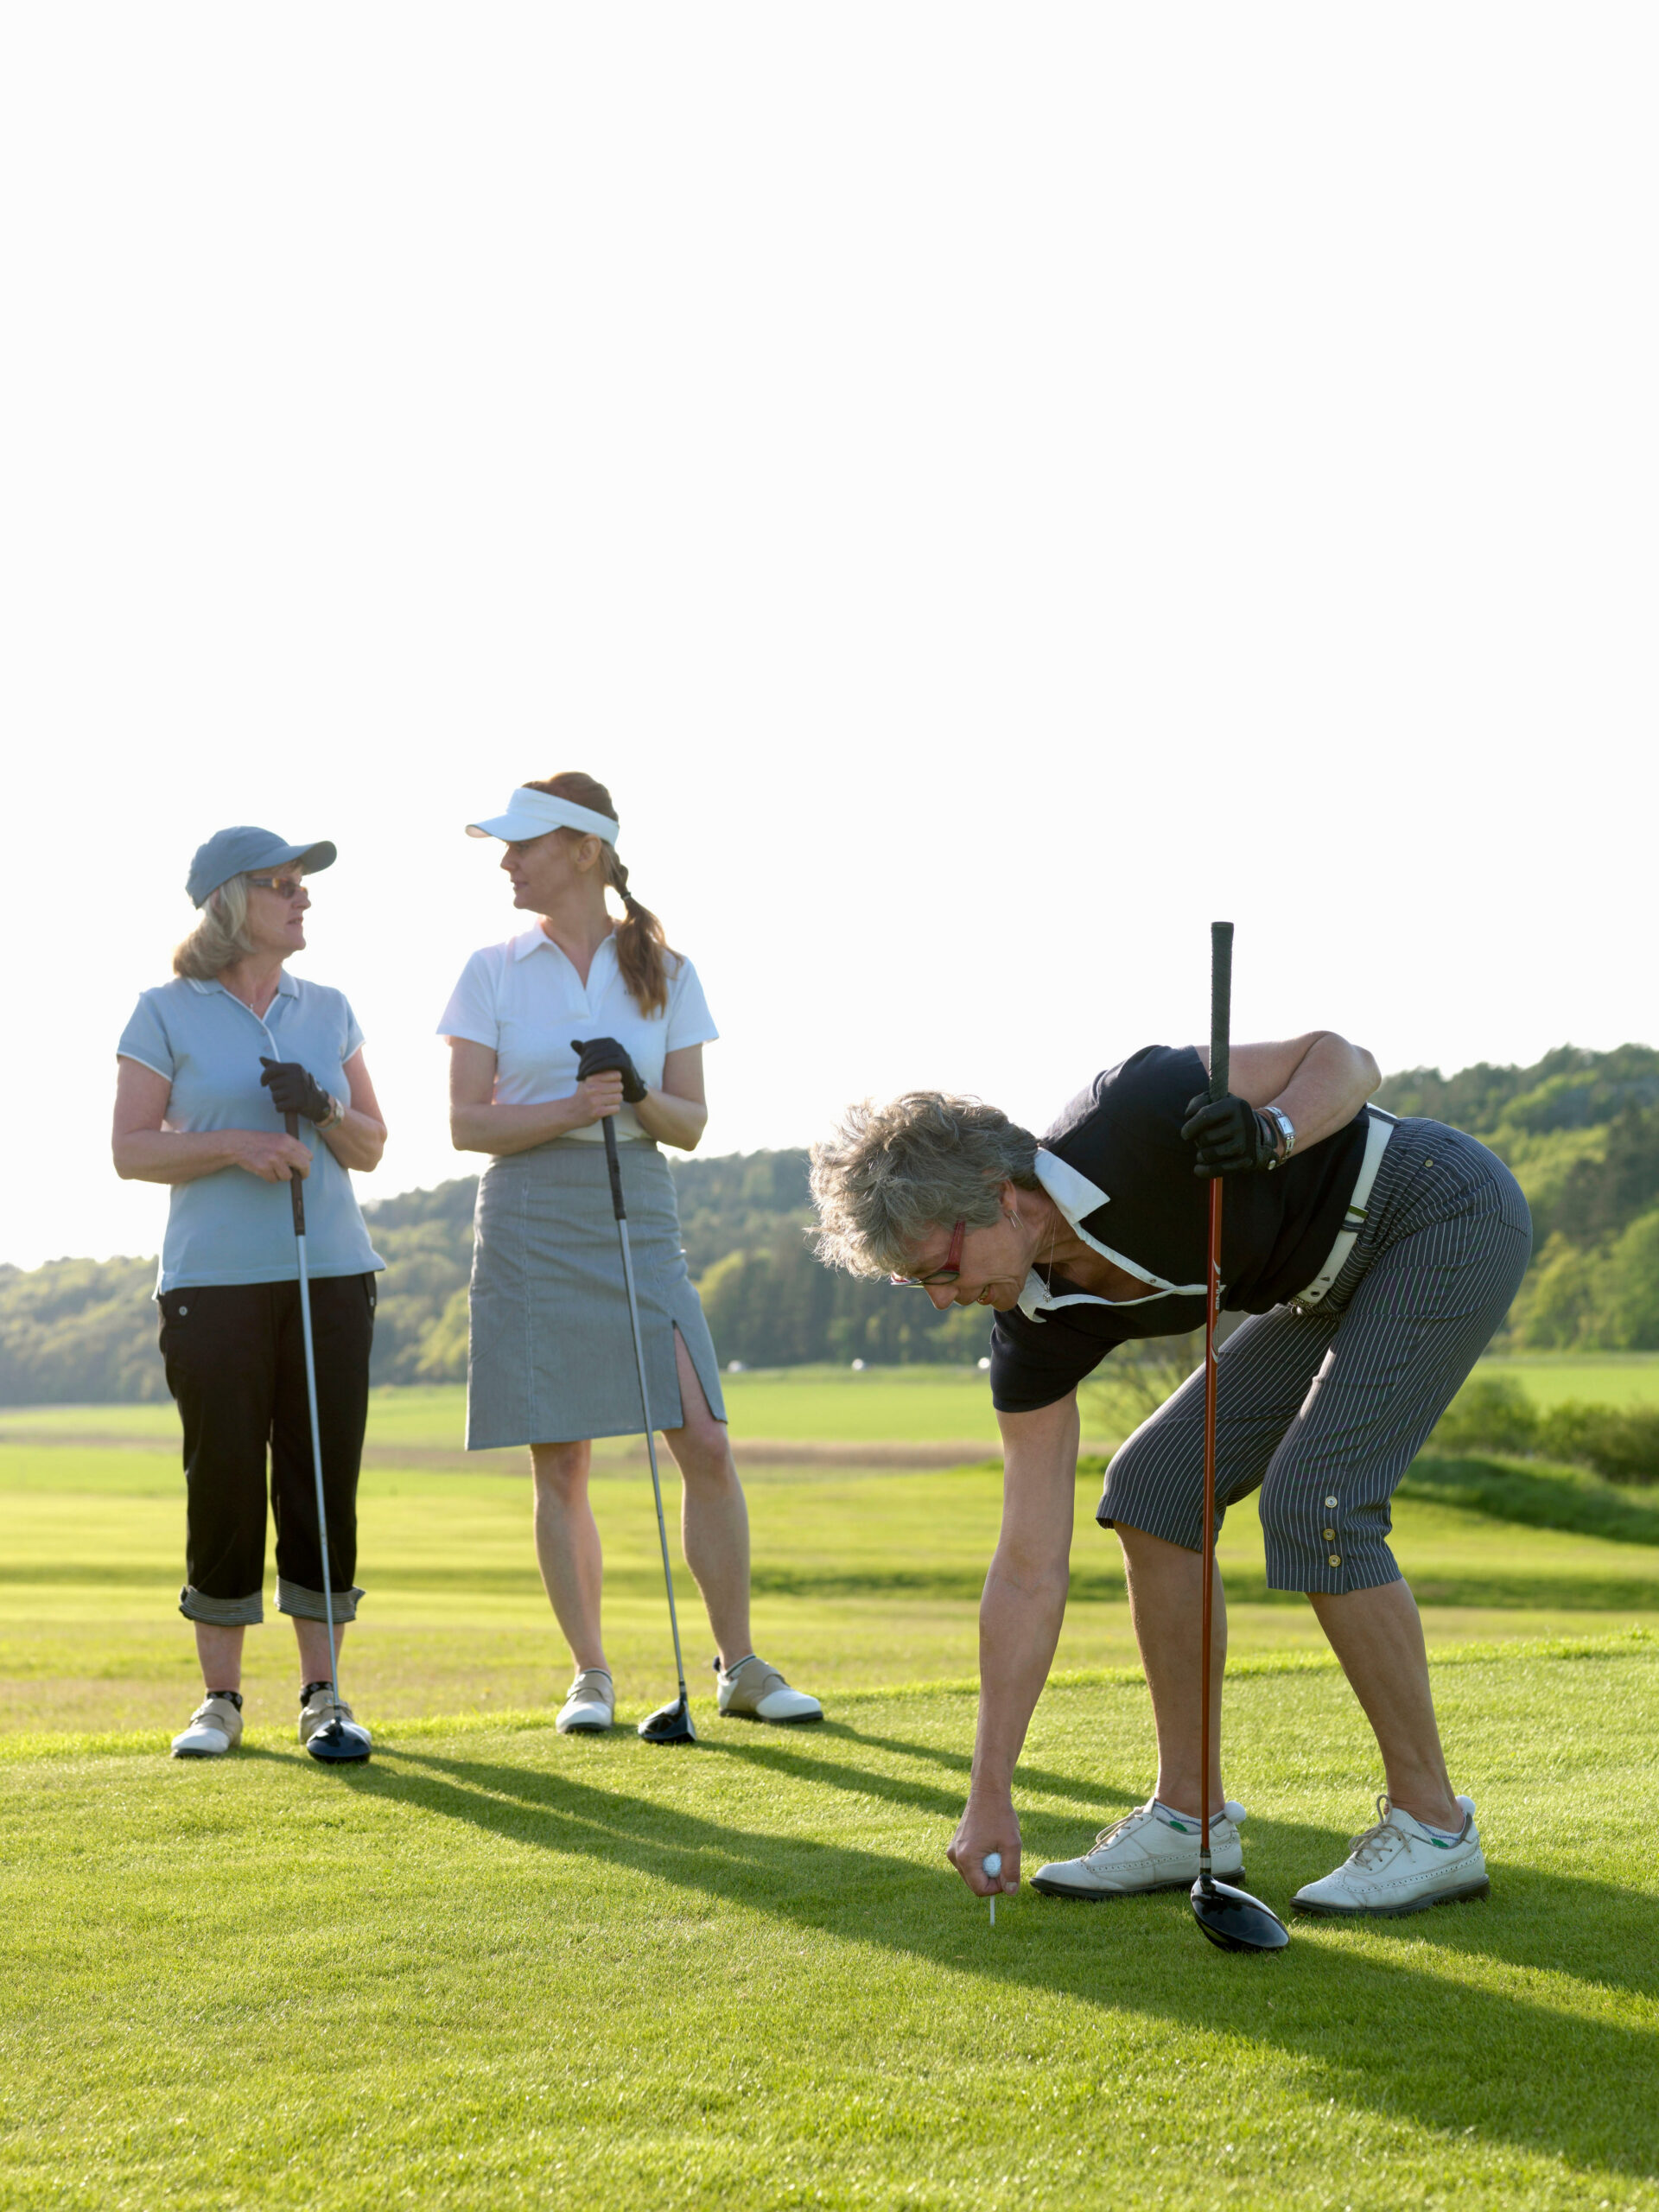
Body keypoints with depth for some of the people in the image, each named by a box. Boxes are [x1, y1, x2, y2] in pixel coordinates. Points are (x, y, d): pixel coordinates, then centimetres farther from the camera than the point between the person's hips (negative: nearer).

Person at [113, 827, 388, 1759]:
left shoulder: (329, 1009, 13)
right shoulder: (166, 1012, 2)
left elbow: (372, 1147, 14)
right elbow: (132, 1148, -1)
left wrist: (322, 1111, -7)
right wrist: (235, 1145, -15)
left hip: (332, 1272, 3)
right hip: (213, 1280, -3)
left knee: (325, 1481, 1)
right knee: (223, 1482, -3)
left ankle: (323, 1693, 8)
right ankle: (221, 1698, 8)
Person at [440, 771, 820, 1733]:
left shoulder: (665, 974, 7)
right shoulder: (494, 971, 5)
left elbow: (691, 1123, 7)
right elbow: (467, 1122, 0)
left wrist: (640, 1100, -15)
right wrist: (572, 1109, -15)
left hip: (639, 1213, 0)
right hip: (532, 1221, 0)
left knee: (706, 1446, -7)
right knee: (560, 1465, 1)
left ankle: (741, 1667, 5)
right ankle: (591, 1675, 11)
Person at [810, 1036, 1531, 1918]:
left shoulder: (1136, 1116, -29)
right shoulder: (1039, 1330, -10)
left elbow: (1343, 1056, -17)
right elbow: (1030, 1568, -9)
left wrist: (1272, 1130, -40)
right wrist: (989, 1796, -11)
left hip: (1444, 1213, -8)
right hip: (1332, 1284, 8)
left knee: (1314, 1499, -20)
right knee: (1153, 1487, 0)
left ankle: (1433, 1826, -9)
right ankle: (1192, 1814, 7)